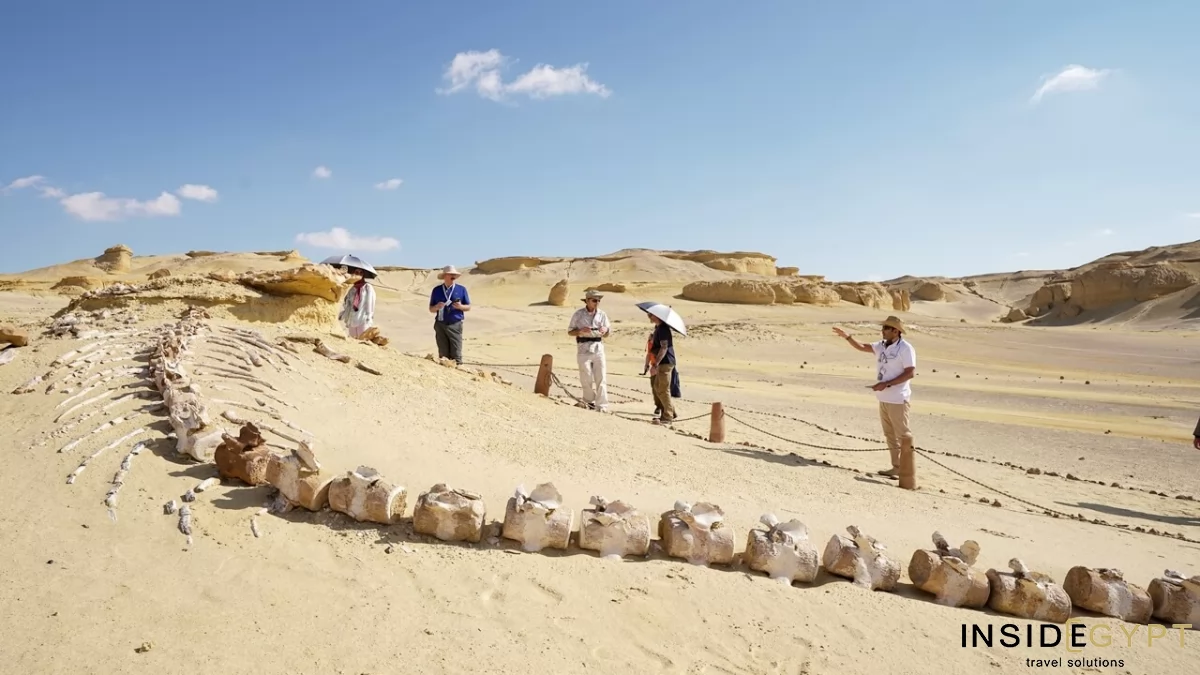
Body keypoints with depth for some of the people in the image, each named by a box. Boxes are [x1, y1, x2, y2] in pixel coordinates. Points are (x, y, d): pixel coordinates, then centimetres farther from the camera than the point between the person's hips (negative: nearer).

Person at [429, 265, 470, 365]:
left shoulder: (461, 289, 6)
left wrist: (460, 306, -13)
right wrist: (437, 307, -11)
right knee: (443, 354, 4)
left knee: (456, 354, -5)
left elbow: (468, 307, 9)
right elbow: (431, 309, 12)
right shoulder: (437, 290, 9)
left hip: (455, 325, -1)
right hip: (440, 325, 1)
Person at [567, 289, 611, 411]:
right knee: (586, 378, 6)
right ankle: (589, 401, 25)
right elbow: (570, 332, 1)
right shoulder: (578, 314, -3)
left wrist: (605, 330, -12)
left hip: (598, 348, 2)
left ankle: (602, 406, -2)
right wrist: (580, 331, -17)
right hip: (583, 349, -2)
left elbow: (606, 335, 11)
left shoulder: (602, 314, 4)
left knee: (601, 378, -4)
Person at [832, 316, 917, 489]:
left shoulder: (905, 348, -14)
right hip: (884, 398, 8)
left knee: (903, 435, -5)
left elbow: (910, 373, -18)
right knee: (890, 435, 14)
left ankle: (908, 476, -2)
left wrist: (886, 384, -21)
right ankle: (897, 468, 22)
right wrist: (846, 336, 4)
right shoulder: (881, 346, 9)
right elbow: (861, 347, 19)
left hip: (897, 399, -8)